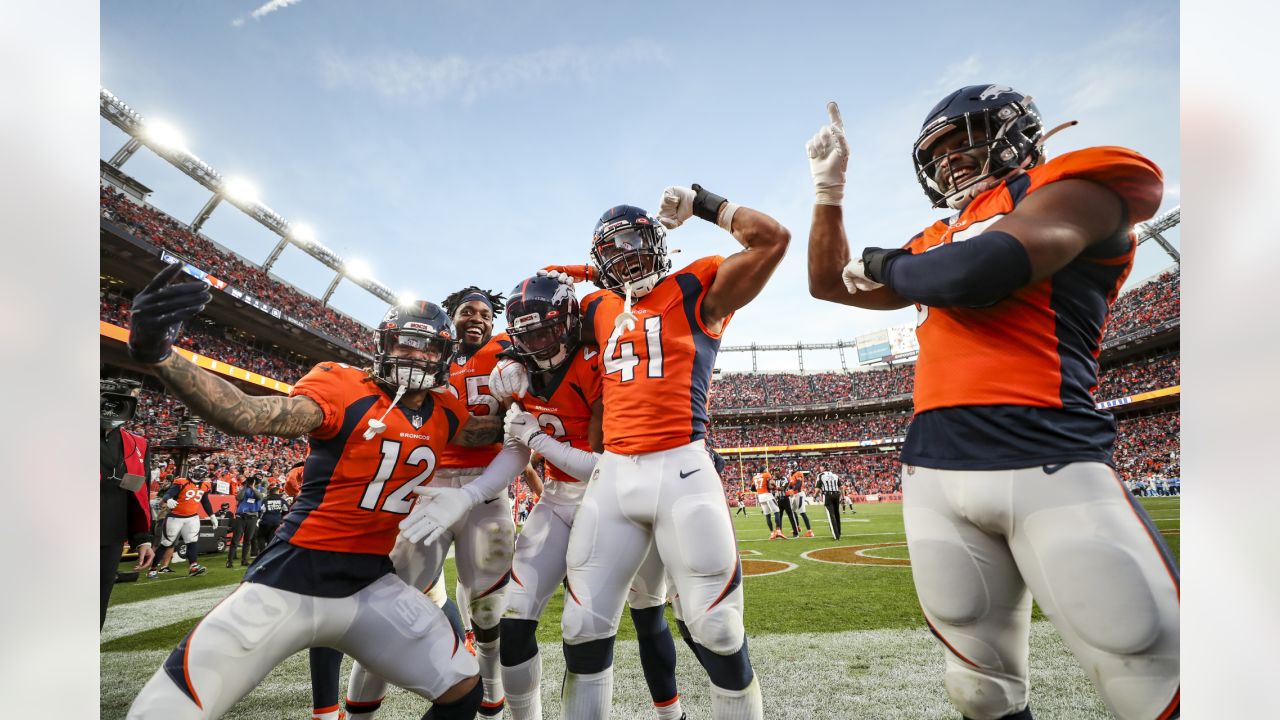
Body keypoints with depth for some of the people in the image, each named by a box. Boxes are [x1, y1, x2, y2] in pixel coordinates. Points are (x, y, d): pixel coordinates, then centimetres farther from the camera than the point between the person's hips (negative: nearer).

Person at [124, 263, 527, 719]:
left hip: (372, 586, 4)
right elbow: (247, 417, -26)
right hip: (291, 580, -4)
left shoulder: (444, 413, 5)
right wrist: (157, 356, -39)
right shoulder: (345, 385, -10)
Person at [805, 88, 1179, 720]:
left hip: (1048, 467, -6)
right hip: (934, 474, 6)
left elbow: (976, 273, -15)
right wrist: (829, 188, 26)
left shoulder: (1075, 187, 4)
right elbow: (828, 284, 31)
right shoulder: (935, 241, 24)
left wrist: (882, 265, 5)